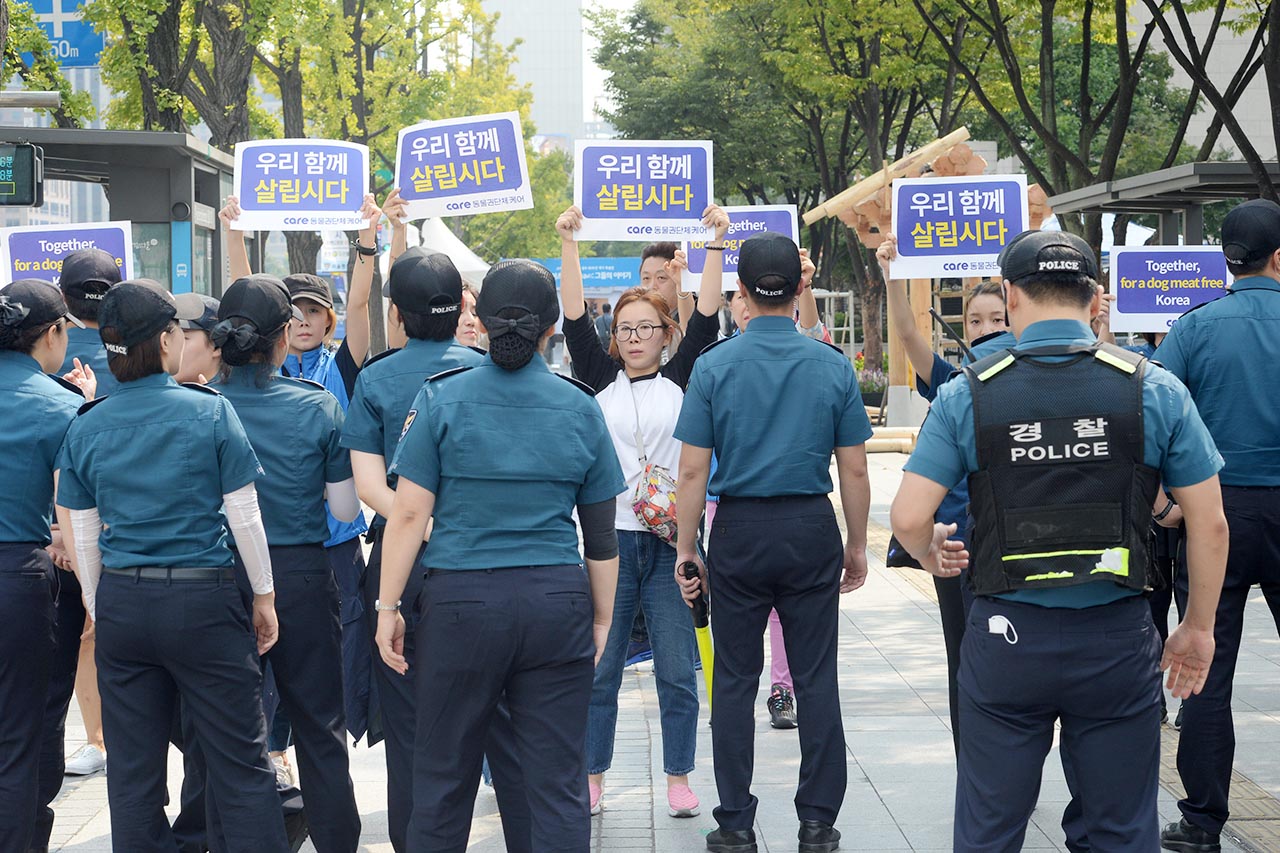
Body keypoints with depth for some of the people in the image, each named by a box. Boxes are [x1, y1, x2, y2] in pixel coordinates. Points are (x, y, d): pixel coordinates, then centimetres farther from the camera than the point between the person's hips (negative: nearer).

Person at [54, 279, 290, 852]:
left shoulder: (85, 427, 1)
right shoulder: (210, 412, -7)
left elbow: (82, 535, 5)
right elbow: (244, 516, -6)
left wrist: (99, 612, 16)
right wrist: (264, 596, 5)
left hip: (121, 605, 4)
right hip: (203, 600, -3)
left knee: (133, 771, 10)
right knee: (241, 764, 3)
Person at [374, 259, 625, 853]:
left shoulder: (442, 398, -1)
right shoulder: (580, 408, 4)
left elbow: (409, 513, -5)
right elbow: (601, 533, 8)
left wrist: (388, 605, 1)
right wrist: (602, 619, 17)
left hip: (460, 602, -1)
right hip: (558, 603, 1)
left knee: (444, 778, 10)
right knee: (558, 780, 4)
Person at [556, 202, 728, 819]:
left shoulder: (681, 379, 7)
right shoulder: (601, 381, 8)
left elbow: (708, 316, 0)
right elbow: (575, 319, 1)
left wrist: (716, 245, -6)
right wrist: (569, 244, -5)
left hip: (670, 541, 0)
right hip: (609, 537, 1)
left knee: (677, 669, 2)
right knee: (598, 667, 5)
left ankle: (678, 777, 13)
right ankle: (591, 776, 15)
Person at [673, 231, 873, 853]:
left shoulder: (714, 365, -5)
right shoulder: (833, 366, -2)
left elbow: (693, 470, -6)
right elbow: (854, 470, 0)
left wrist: (686, 548, 3)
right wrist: (857, 546, 11)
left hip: (739, 532, -1)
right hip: (811, 529, 1)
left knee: (736, 681, 8)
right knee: (816, 680, 6)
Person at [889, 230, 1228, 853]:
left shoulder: (967, 396, -5)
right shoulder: (1155, 391, -3)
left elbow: (909, 519, -9)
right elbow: (1209, 525, -1)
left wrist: (930, 555, 14)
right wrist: (1198, 628, 11)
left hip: (1007, 636, 0)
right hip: (1117, 639, 0)